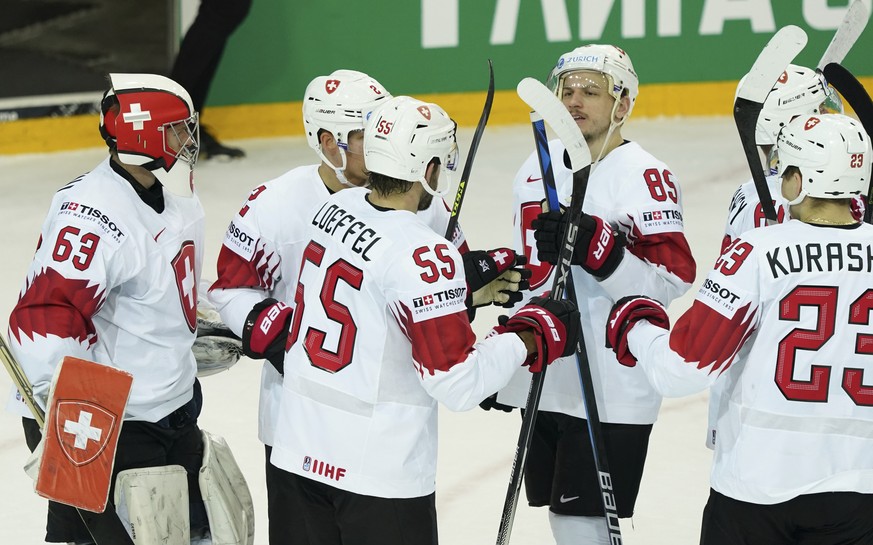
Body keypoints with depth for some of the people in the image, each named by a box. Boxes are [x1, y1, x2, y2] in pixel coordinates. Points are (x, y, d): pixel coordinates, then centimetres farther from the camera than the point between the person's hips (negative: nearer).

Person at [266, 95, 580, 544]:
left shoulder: (334, 208, 2)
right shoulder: (422, 254, -22)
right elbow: (457, 384, -21)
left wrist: (467, 283, 16)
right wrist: (533, 334, -9)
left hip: (303, 448, 8)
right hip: (377, 470, -8)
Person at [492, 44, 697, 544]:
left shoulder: (644, 176, -12)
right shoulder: (540, 166, 11)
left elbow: (668, 281, -20)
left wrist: (592, 245, -32)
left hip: (611, 387, -7)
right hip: (542, 378, 7)